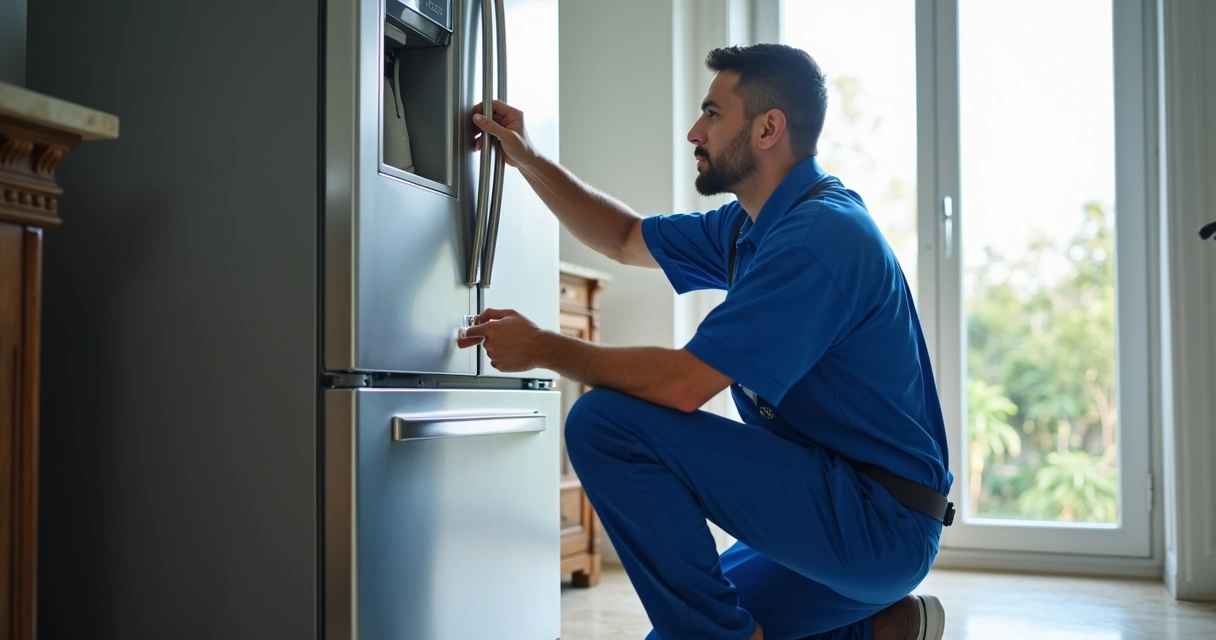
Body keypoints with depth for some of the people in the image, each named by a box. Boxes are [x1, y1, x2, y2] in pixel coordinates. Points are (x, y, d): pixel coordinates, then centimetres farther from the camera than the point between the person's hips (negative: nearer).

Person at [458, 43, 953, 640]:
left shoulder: (819, 236, -21)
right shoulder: (749, 227, 10)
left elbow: (683, 383, -25)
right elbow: (626, 239, 25)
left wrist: (543, 348, -12)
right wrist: (527, 159, 18)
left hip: (879, 519, -10)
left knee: (607, 423, -20)